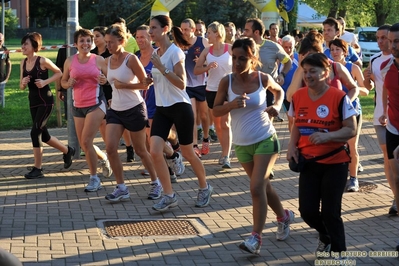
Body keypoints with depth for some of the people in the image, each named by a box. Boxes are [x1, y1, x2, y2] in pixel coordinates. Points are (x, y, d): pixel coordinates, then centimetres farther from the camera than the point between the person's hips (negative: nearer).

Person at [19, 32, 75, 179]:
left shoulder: (42, 61, -13)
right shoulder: (23, 63, 5)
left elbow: (59, 73, -2)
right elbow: (22, 87, 11)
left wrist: (45, 81, -15)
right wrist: (23, 83, -12)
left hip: (45, 101, -7)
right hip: (33, 102, 7)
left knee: (35, 131, -13)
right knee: (43, 135, 13)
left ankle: (37, 169, -4)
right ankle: (67, 151, 37)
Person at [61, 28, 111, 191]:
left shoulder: (98, 60, -2)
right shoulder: (70, 61, 4)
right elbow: (63, 82, 13)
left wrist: (105, 80, -15)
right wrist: (69, 83, -9)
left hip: (96, 104, -4)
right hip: (78, 106, 4)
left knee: (86, 141, -13)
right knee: (83, 145, 8)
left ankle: (94, 178, 1)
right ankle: (104, 158, 40)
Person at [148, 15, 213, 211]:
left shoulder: (175, 51, -13)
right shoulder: (155, 53, 9)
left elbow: (181, 84, -20)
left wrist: (162, 68, -26)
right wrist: (151, 79, 2)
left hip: (180, 107, -6)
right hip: (162, 108, 6)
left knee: (187, 153, 6)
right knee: (155, 151, -10)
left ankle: (205, 188, 30)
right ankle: (169, 195, -1)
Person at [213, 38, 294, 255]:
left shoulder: (263, 79, -10)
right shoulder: (227, 81, -10)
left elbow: (279, 91, 12)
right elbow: (215, 110, -7)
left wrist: (277, 106, -7)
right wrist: (232, 104, -25)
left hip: (265, 140, -3)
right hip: (241, 144, 3)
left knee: (257, 188, -13)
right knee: (263, 185, 18)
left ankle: (256, 237, -8)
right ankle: (284, 216, 42)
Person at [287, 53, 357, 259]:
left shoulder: (339, 97, -15)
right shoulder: (298, 97, 0)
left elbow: (351, 130, -14)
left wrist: (327, 136, -30)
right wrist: (292, 146, -4)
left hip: (335, 163, -4)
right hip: (308, 162, 4)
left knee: (330, 213, -2)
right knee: (307, 211, 3)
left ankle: (338, 253, 19)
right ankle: (325, 236, 37)